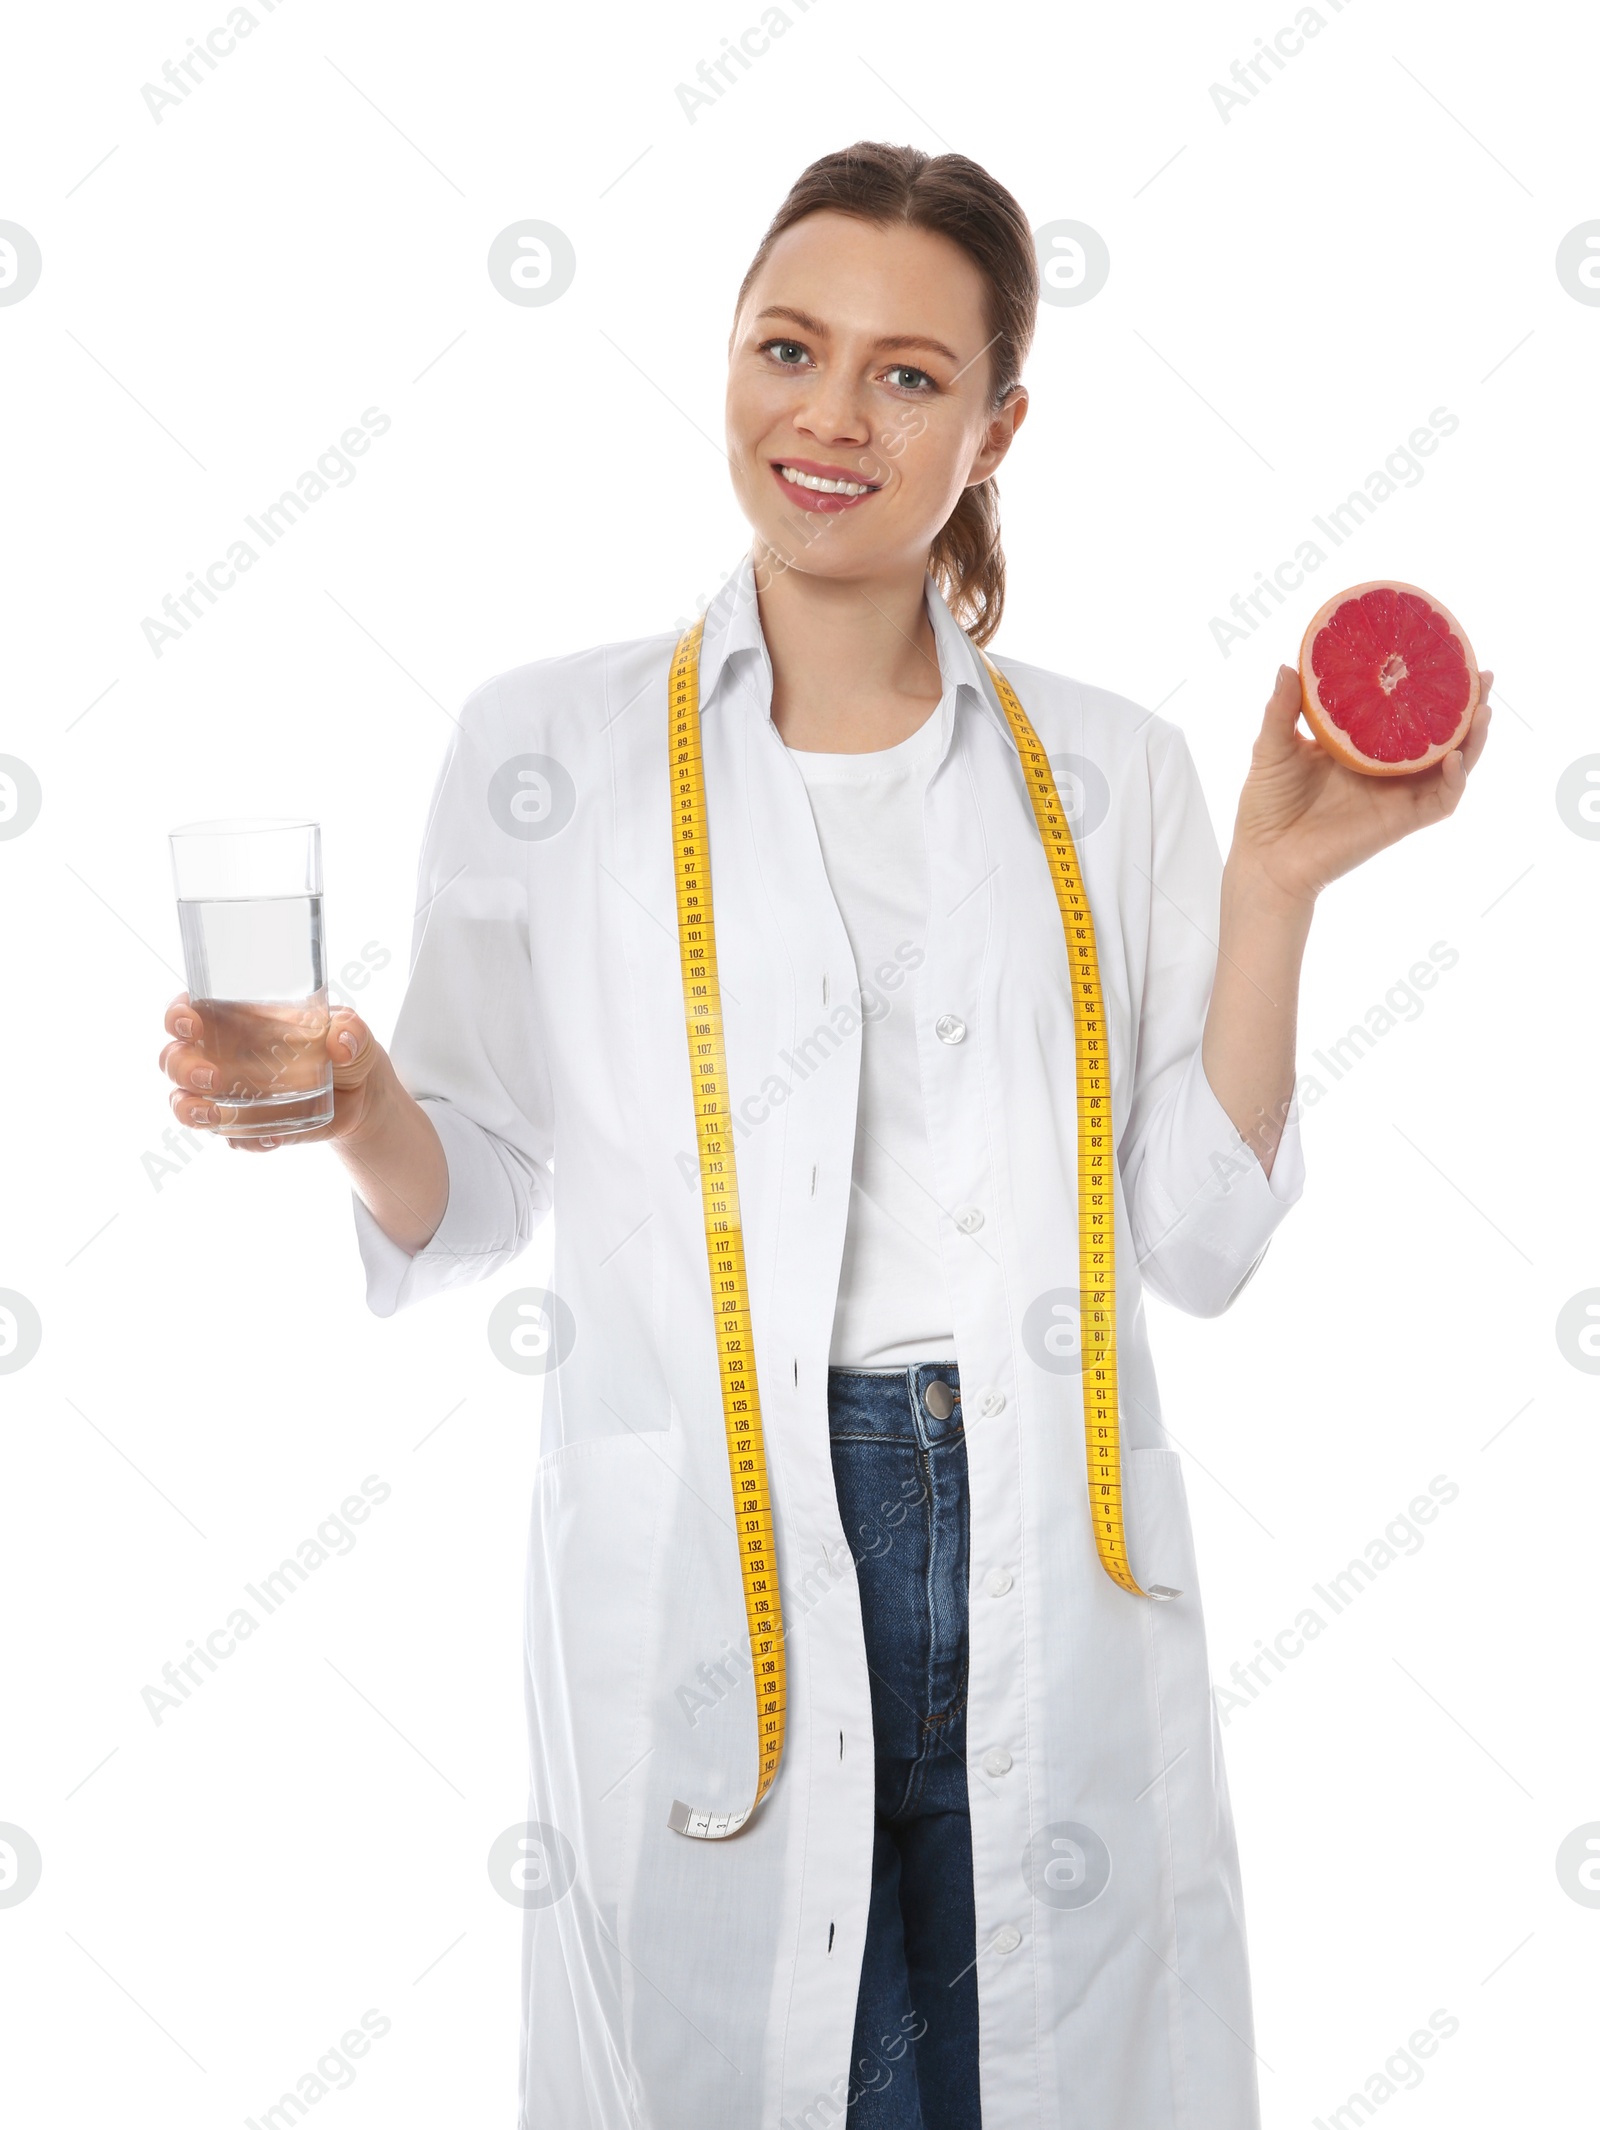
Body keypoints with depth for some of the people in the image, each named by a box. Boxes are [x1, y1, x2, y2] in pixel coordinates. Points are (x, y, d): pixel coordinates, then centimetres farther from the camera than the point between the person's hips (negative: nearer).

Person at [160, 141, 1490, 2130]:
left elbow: (1193, 1237, 3)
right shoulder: (546, 743, 0)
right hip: (703, 1568, -1)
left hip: (1045, 1574, 2)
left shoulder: (1111, 772, 5)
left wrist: (1271, 881, -5)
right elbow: (481, 1199, 4)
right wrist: (362, 1112, -16)